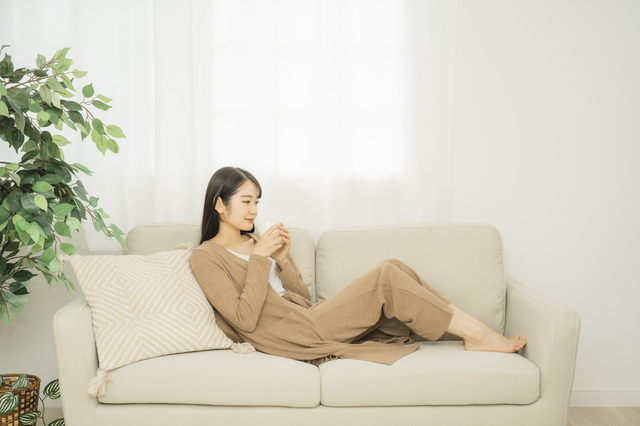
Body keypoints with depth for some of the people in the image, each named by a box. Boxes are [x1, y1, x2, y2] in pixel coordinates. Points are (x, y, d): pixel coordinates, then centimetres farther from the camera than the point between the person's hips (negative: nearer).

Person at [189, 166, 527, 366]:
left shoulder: (253, 240, 19)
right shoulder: (205, 257, -4)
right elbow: (245, 319, -16)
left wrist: (282, 259, -1)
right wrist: (260, 257, -14)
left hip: (307, 317, 8)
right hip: (294, 335, -8)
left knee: (391, 267, -9)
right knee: (386, 277, -19)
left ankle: (476, 334, -8)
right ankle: (478, 334, -9)